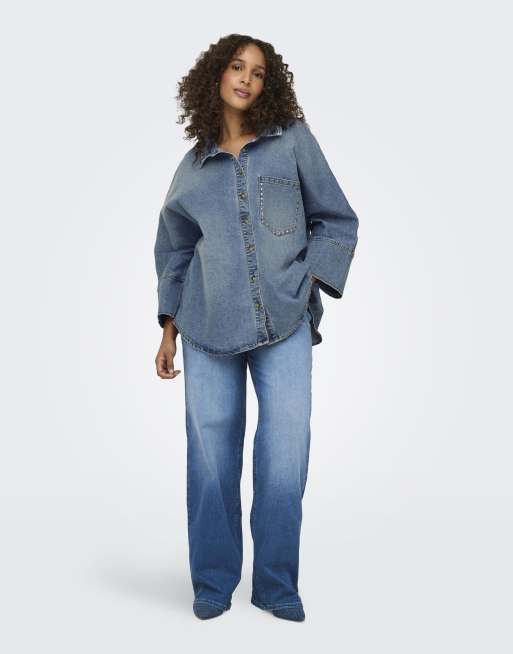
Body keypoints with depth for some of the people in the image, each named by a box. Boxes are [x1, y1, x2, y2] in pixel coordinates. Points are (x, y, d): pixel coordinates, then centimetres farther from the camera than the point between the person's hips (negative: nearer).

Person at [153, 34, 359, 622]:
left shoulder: (293, 140, 7)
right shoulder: (194, 165, 13)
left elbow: (336, 222, 9)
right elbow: (174, 252, 19)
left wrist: (307, 286, -5)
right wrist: (169, 333, 15)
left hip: (286, 324, -1)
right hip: (210, 329, 2)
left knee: (286, 457, -4)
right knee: (211, 456, 2)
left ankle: (277, 586, 13)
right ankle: (212, 583, 18)